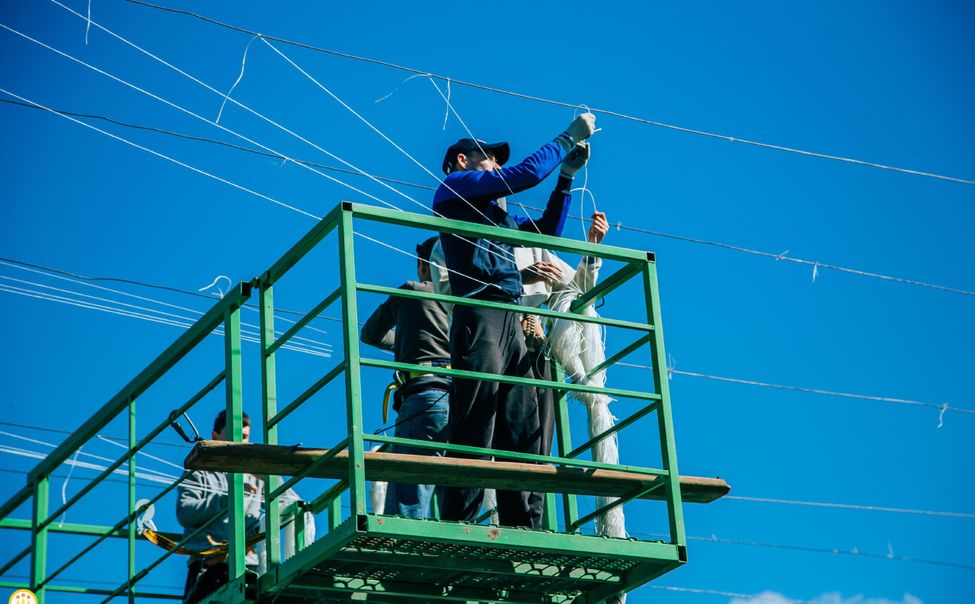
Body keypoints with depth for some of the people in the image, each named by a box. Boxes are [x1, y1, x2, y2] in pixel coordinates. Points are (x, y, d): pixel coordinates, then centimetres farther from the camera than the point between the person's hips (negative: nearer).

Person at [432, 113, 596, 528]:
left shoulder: (496, 213, 31)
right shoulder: (454, 186, 8)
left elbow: (546, 230, 32)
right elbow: (527, 173, -1)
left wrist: (567, 175, 26)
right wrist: (568, 138, 9)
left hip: (512, 322, 9)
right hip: (479, 313, -9)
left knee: (523, 429, 0)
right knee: (474, 426, -15)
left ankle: (524, 526, -4)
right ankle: (458, 524, -19)